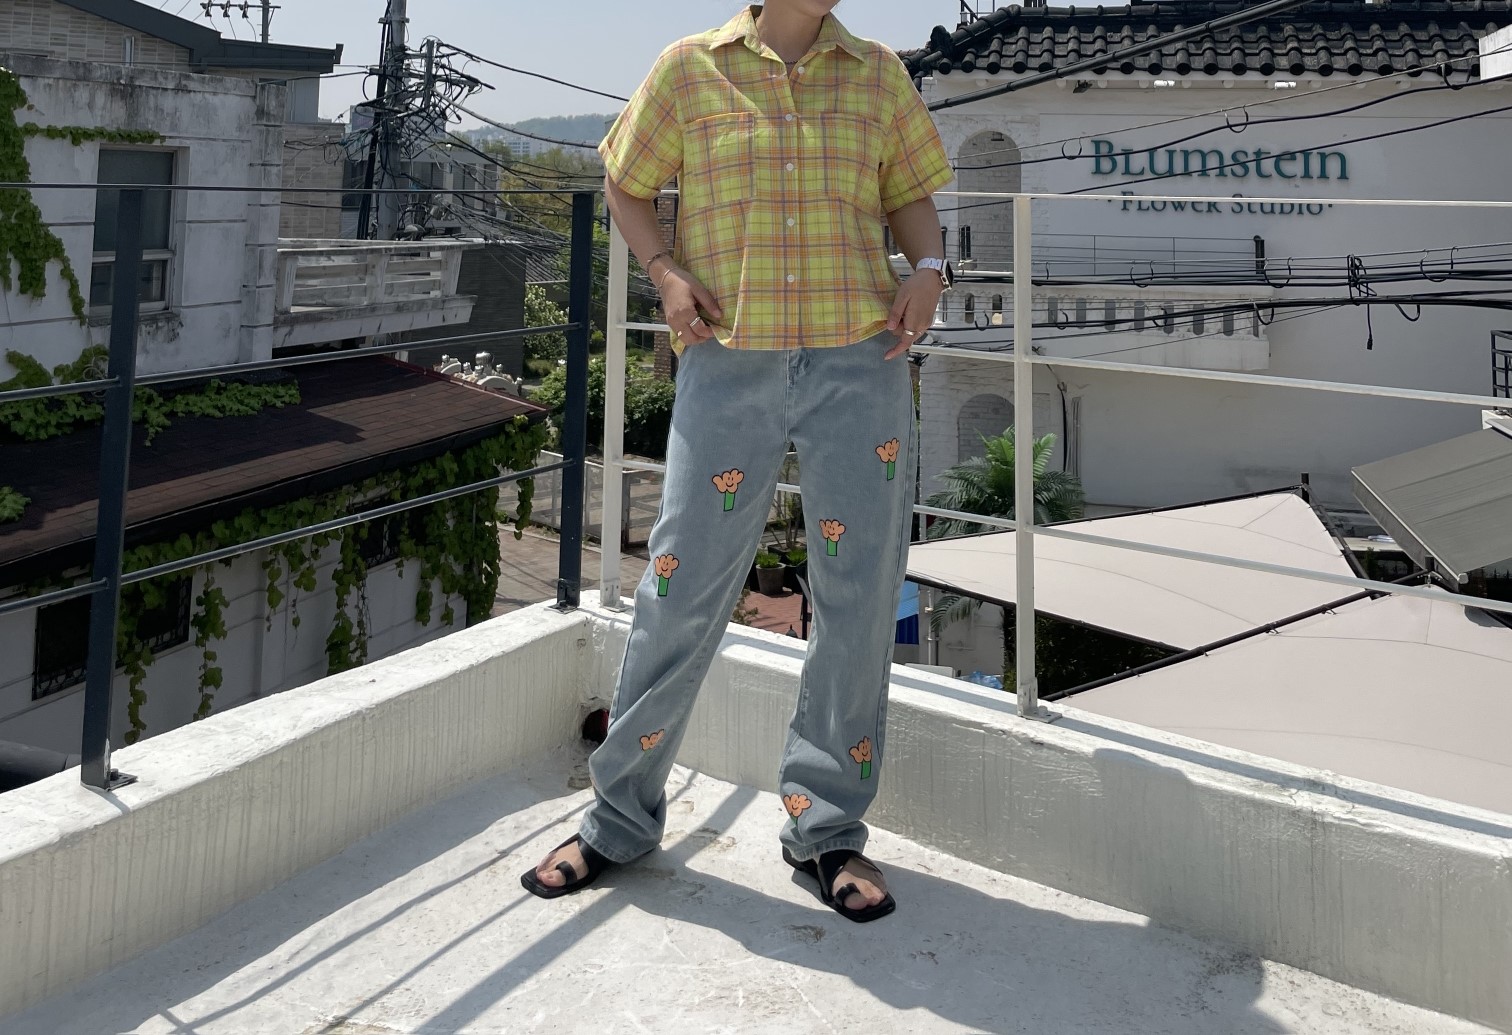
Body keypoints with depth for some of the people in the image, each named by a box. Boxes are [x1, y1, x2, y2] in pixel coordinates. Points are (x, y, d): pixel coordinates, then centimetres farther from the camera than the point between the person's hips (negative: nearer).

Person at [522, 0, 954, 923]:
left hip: (860, 361, 2)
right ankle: (622, 818, 19)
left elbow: (910, 193, 19)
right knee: (683, 592, 1)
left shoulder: (879, 75, 10)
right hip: (729, 362, -2)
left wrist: (929, 268, -1)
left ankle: (829, 828, 20)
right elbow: (628, 186, 15)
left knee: (860, 597, 3)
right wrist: (667, 272, -3)